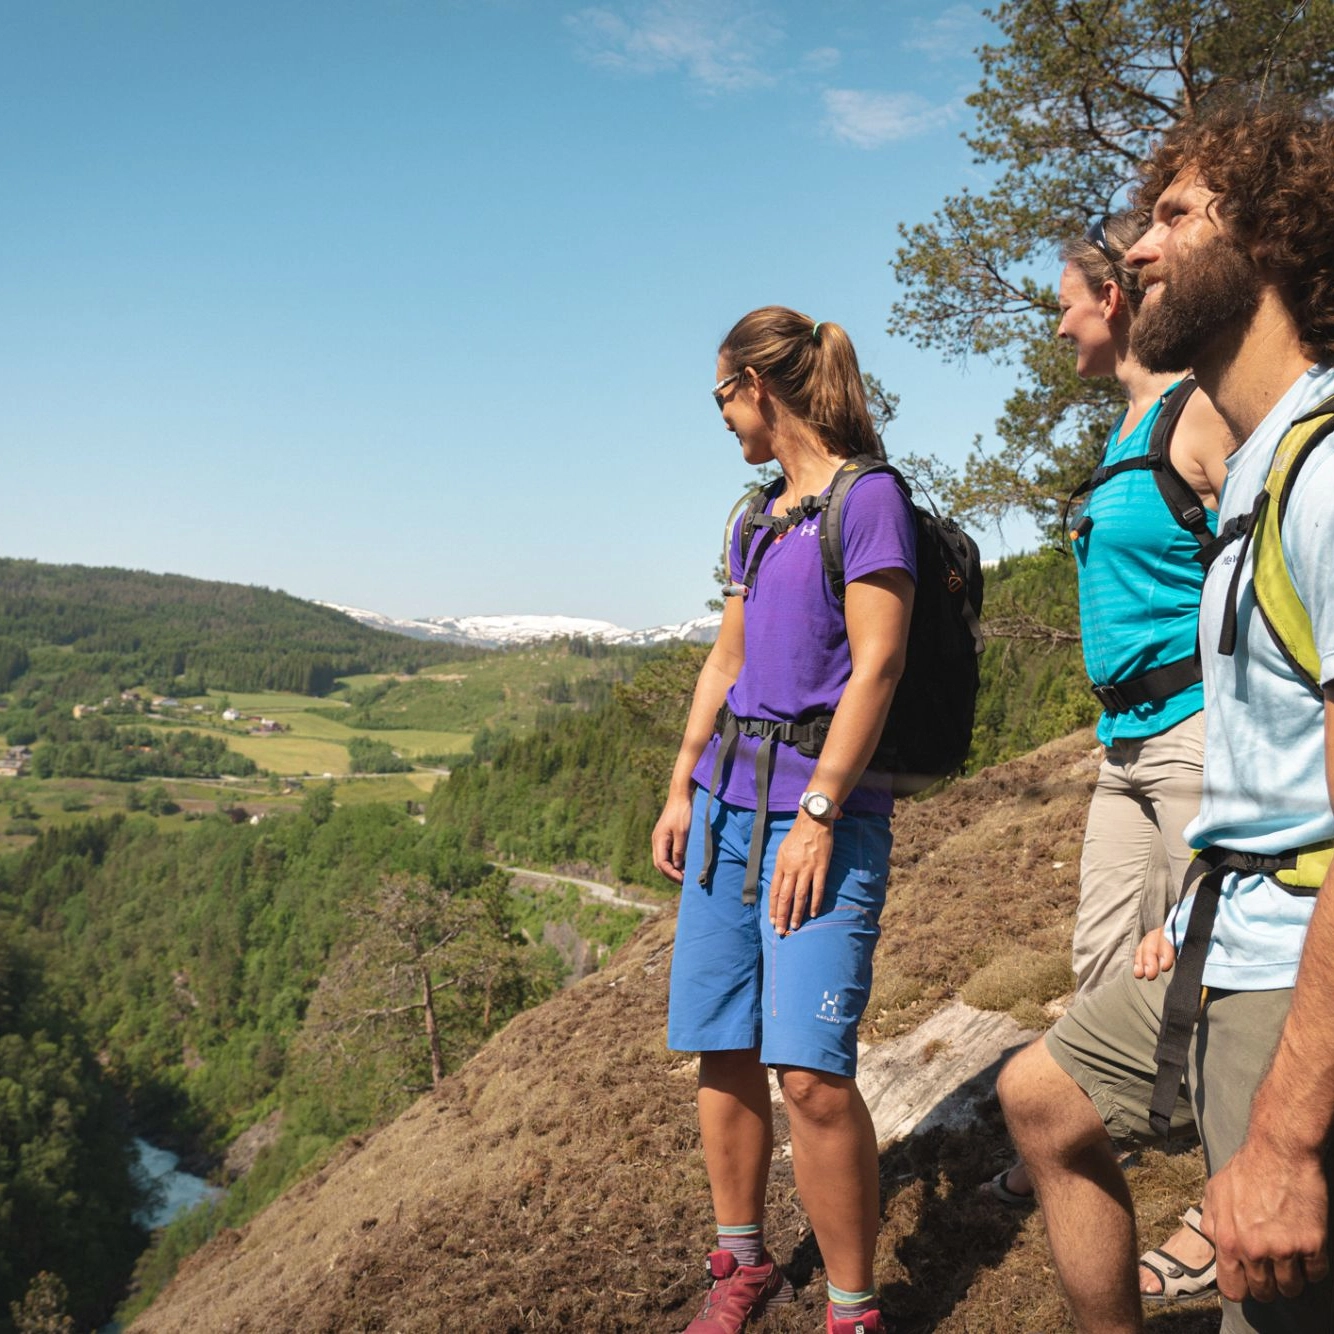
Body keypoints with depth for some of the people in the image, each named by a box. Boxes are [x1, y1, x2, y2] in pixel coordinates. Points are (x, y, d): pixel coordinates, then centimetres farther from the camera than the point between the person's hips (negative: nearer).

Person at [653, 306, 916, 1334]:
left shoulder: (869, 497, -6)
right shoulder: (760, 514, 17)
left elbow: (876, 667, -13)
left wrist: (816, 815, -17)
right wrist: (682, 791, 15)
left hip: (822, 806, -8)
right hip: (727, 802, 8)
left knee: (809, 1069, -13)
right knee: (722, 1051, 10)